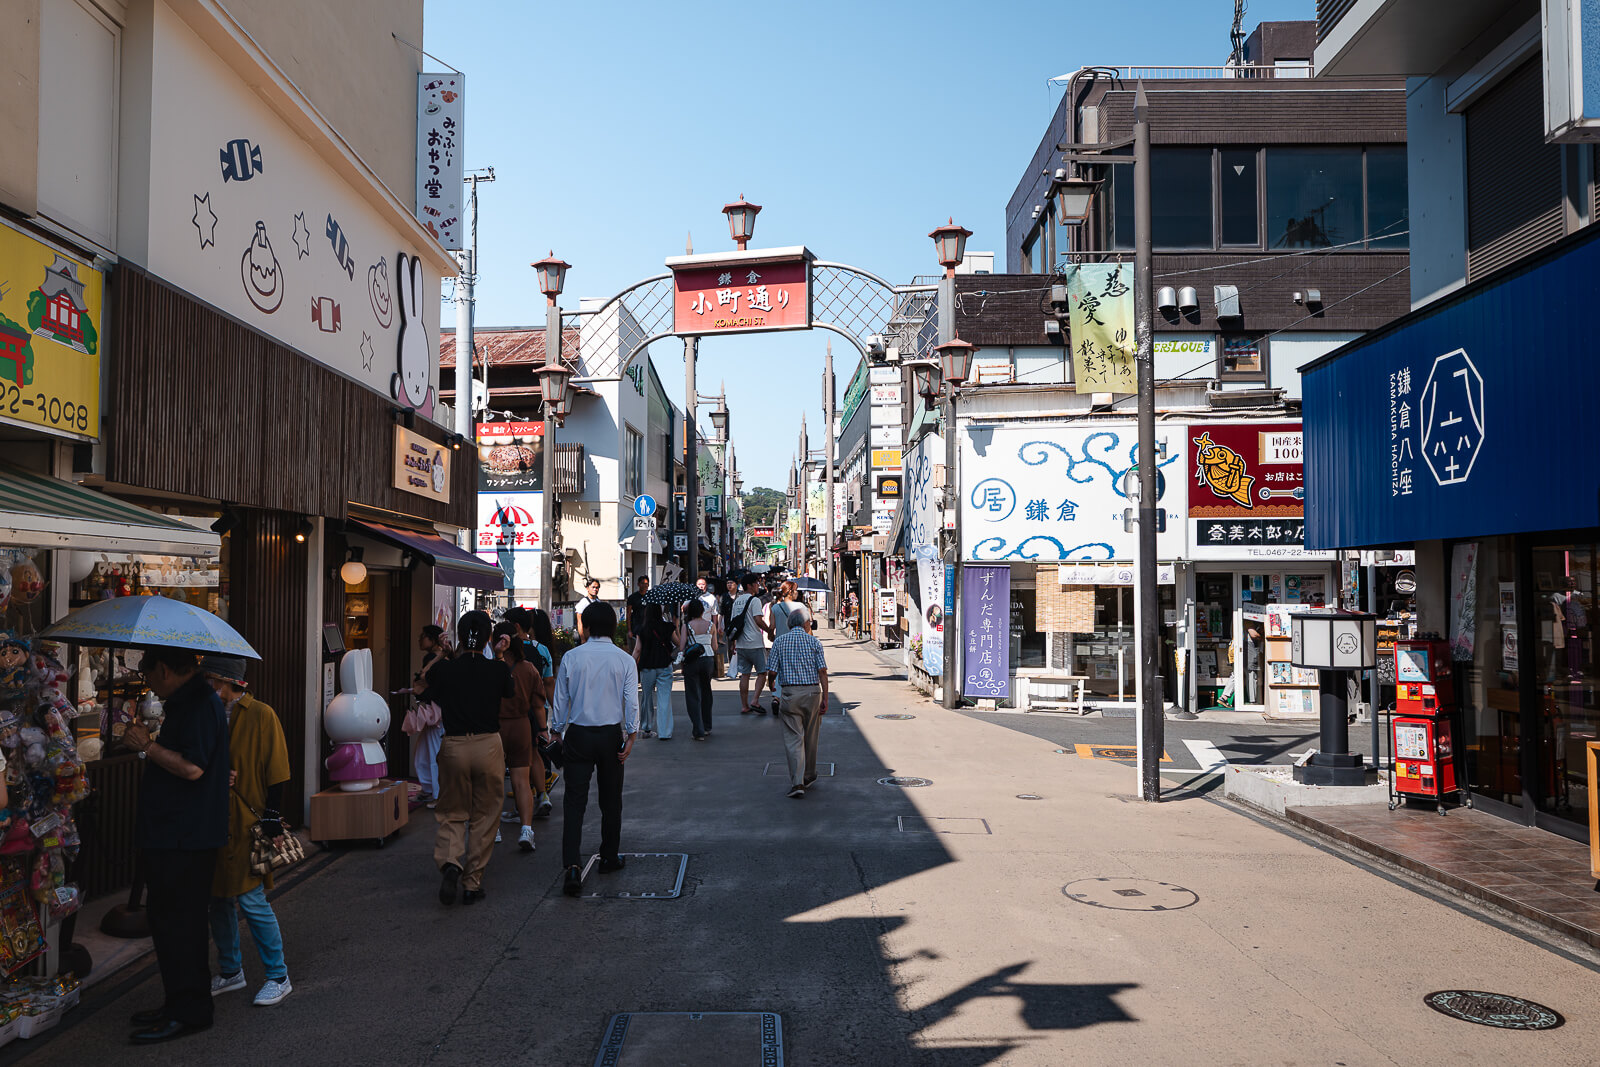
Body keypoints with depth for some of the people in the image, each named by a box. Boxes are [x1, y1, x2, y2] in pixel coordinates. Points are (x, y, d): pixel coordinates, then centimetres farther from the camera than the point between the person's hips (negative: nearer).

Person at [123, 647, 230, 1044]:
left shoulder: (199, 704, -18)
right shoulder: (187, 701, 16)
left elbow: (191, 767, -26)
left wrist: (147, 745, -16)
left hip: (183, 837, -11)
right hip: (171, 833, 11)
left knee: (177, 922, -5)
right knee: (170, 920, 16)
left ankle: (188, 1012, 3)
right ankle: (179, 1003, 25)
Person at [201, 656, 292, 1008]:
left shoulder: (261, 716, -9)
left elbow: (275, 773, -9)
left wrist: (271, 817, -13)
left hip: (246, 824, -6)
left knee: (252, 900, -6)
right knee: (218, 899, 13)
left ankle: (278, 977, 6)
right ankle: (230, 972, 29)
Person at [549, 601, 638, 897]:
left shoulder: (571, 658, -3)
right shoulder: (625, 660, -3)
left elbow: (561, 699, 2)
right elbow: (632, 701, -6)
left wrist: (557, 731, 13)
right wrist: (631, 737, -2)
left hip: (578, 734, 0)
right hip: (611, 734, 1)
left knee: (575, 801, -2)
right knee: (611, 800, 16)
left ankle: (572, 867, -14)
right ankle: (609, 857, 28)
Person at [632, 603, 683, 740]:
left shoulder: (641, 629, -3)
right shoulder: (668, 627, -5)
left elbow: (637, 649, -2)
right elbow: (679, 644, 6)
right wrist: (677, 628, 19)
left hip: (647, 668, 1)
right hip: (664, 667, -1)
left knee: (647, 697, 17)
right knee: (664, 698, 0)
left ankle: (646, 729, 27)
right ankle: (664, 732, -4)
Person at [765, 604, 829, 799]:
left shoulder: (779, 642, 2)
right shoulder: (814, 642, 0)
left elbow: (772, 672, -2)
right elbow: (822, 671, -6)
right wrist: (825, 699, -4)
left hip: (790, 693, 0)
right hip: (812, 691, 1)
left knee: (793, 738, 0)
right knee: (810, 737, 15)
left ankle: (797, 783, -11)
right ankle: (809, 777, 30)